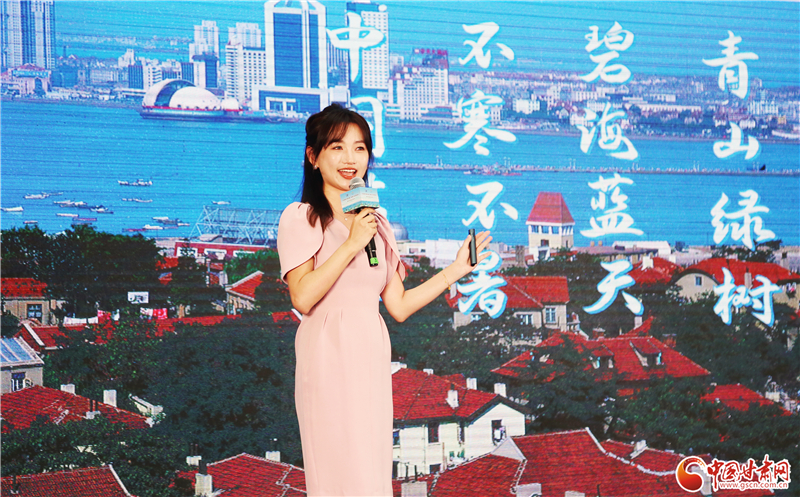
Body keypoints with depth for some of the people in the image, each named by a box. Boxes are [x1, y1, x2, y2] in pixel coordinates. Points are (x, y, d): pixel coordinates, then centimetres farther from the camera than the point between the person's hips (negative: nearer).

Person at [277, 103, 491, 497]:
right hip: (329, 358, -6)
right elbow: (303, 297, -16)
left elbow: (399, 306, 13)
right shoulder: (301, 218, -2)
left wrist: (455, 269, 12)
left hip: (372, 359, 6)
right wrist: (352, 244, -14)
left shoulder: (377, 224, 16)